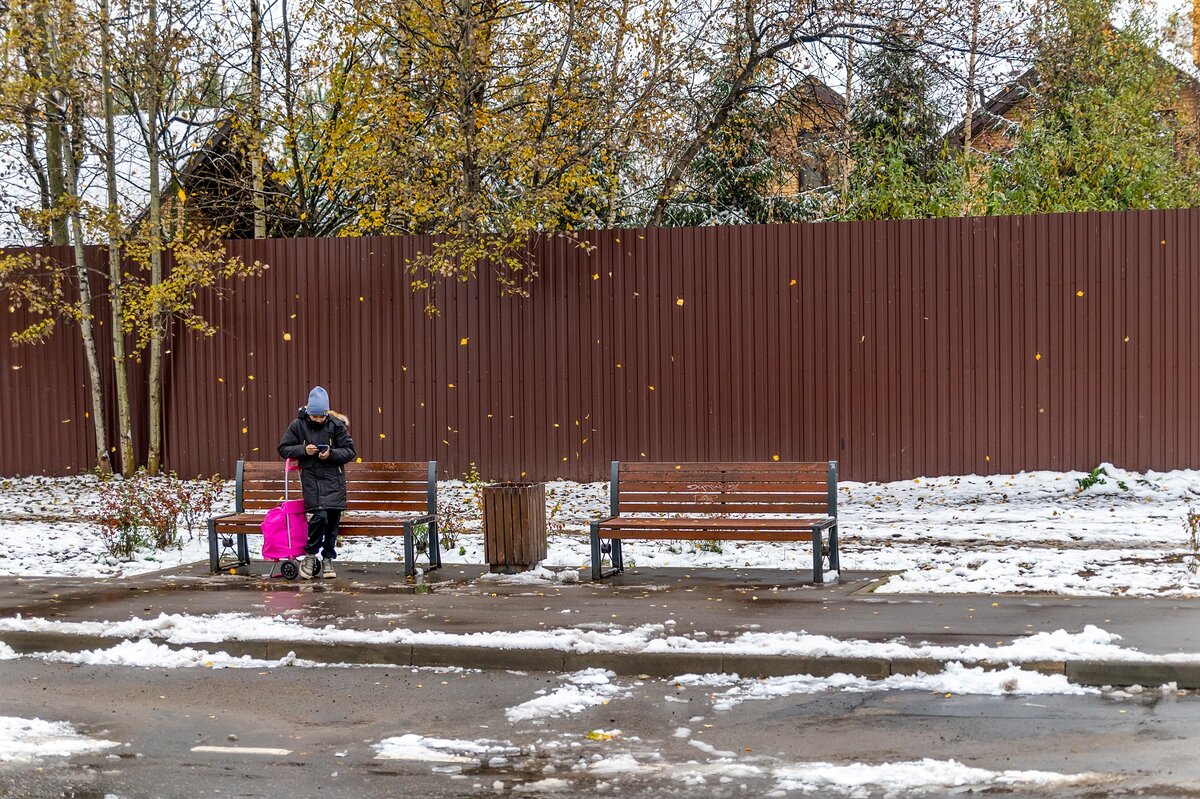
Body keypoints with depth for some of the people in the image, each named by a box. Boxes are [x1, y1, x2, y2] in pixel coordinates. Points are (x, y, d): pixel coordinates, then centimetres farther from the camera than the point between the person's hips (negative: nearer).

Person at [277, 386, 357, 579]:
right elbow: (283, 449, 4)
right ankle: (310, 556, -1)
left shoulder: (336, 424, -2)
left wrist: (331, 454, -17)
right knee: (319, 516, -19)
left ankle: (328, 559, 18)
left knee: (333, 519, 1)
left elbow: (350, 451, 1)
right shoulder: (298, 425, -1)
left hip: (333, 478, 2)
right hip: (311, 478, -2)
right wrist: (303, 450, -13)